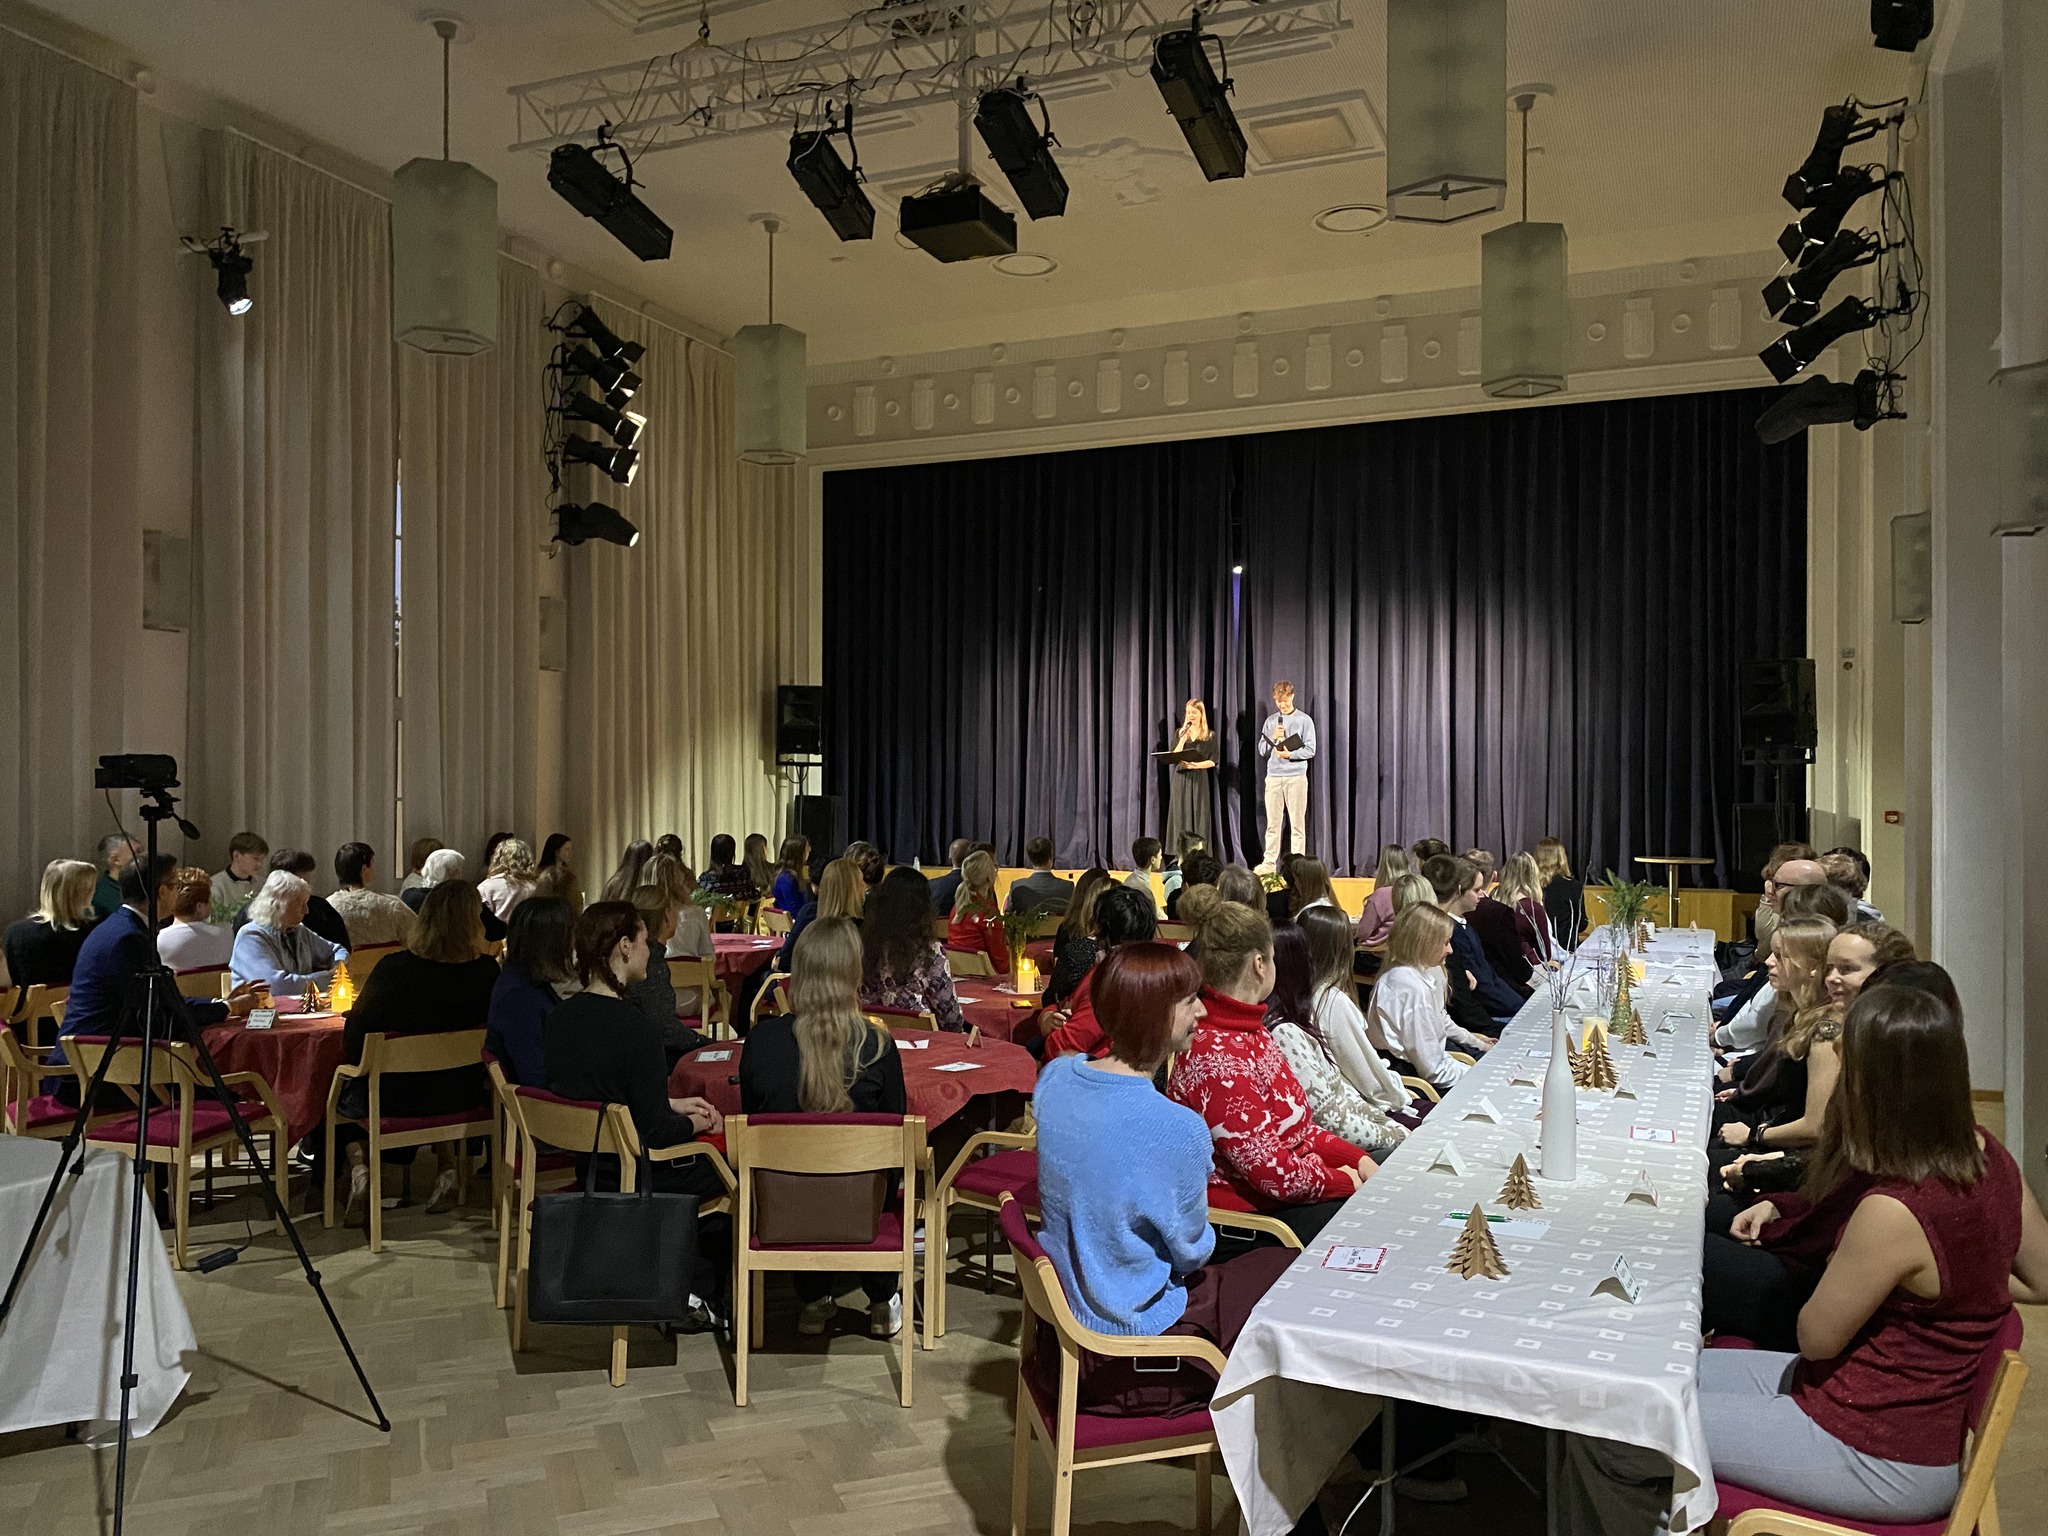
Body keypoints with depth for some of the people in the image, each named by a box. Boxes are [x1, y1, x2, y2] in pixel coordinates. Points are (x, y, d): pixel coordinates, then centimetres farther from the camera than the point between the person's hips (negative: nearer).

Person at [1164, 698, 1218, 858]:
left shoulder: (1210, 735, 5)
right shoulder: (1179, 733, 11)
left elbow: (1213, 761, -2)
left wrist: (1196, 765, -16)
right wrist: (1183, 739, -8)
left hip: (1200, 780, -2)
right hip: (1181, 779, 2)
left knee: (1199, 817, -4)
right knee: (1181, 817, -2)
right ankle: (1182, 856, -2)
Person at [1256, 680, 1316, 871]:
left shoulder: (1304, 720, 2)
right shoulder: (1270, 721, 13)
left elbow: (1310, 750, -3)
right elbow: (1262, 750, 12)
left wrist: (1290, 754, -16)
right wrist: (1273, 738, -6)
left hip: (1296, 777, -3)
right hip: (1273, 777, 3)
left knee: (1297, 824, -1)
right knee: (1272, 823, 3)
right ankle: (1269, 863, 5)